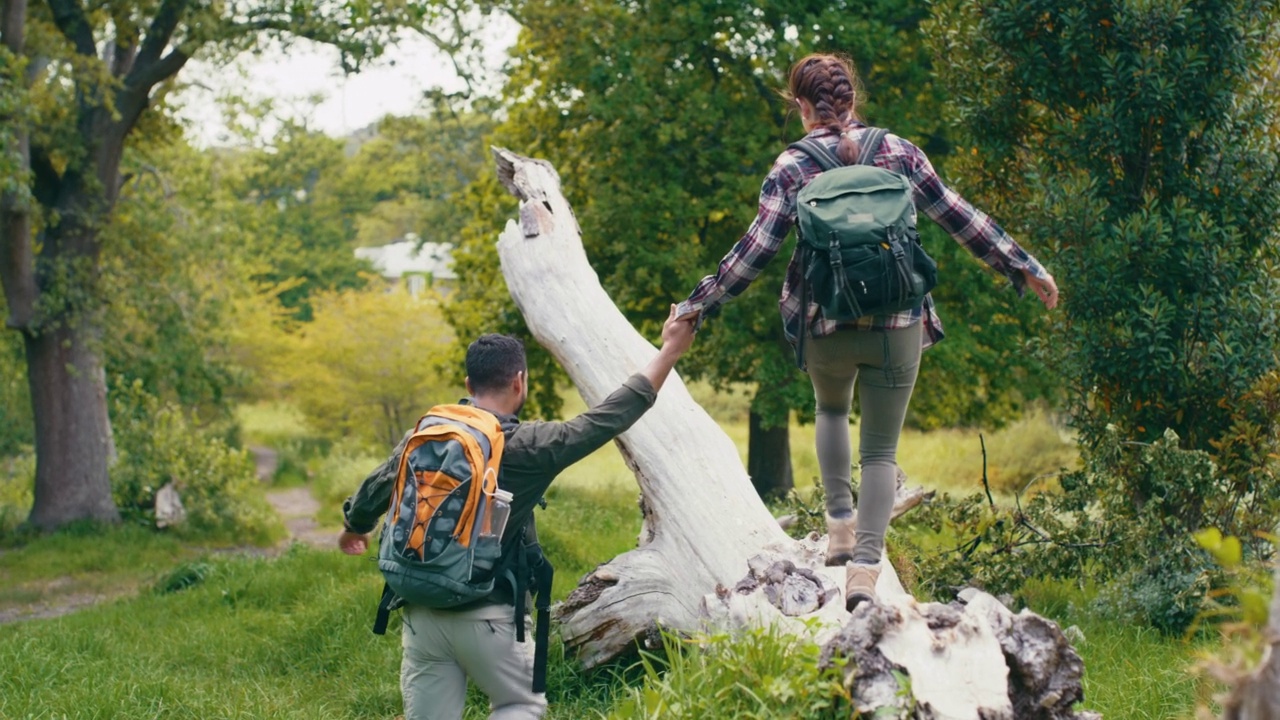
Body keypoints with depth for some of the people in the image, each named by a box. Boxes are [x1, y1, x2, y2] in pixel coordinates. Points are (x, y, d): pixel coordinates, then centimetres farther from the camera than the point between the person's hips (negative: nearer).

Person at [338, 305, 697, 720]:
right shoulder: (524, 446, -12)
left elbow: (371, 495, 14)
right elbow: (607, 420, -9)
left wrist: (354, 529, 38)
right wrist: (671, 350, -2)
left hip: (421, 613, 4)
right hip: (487, 617, -4)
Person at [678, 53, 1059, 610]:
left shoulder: (791, 167, -3)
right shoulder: (897, 151, 2)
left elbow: (756, 250, -7)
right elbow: (959, 218, 4)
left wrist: (700, 303, 1)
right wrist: (1025, 269, 12)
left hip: (825, 323, 0)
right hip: (898, 323, 0)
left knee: (831, 408, 31)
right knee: (881, 450, 8)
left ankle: (840, 527, 22)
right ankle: (864, 567, -6)